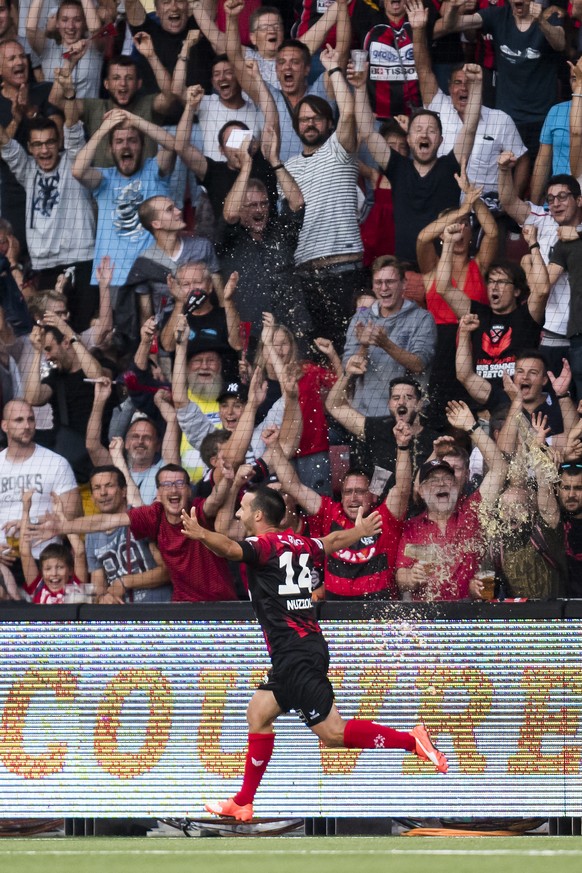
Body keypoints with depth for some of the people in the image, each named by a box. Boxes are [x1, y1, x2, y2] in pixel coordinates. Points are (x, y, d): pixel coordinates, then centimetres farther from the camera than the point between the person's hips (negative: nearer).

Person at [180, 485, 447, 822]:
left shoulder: (264, 545, -8)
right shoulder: (299, 544, 15)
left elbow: (231, 549, -32)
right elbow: (333, 541, 36)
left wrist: (201, 535, -50)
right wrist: (361, 530, 57)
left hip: (295, 654, -9)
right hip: (308, 648, 9)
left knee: (332, 732, -11)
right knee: (258, 713, 16)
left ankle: (410, 740, -16)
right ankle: (243, 804, 18)